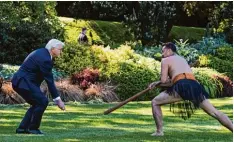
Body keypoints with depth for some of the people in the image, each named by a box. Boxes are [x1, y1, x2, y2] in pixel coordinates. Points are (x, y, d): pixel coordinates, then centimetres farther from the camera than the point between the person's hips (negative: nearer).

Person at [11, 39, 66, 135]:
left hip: (19, 81, 10)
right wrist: (58, 100, -12)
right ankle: (33, 128, 0)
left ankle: (22, 128, 13)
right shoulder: (45, 59, -17)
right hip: (23, 82, -10)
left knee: (37, 103, 14)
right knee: (43, 101, -9)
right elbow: (49, 81, -16)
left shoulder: (42, 52, 13)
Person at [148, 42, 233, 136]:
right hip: (194, 85, 6)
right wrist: (156, 83, 42)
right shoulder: (182, 59, 35)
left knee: (155, 102, 11)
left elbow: (164, 81, 9)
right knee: (214, 112, 8)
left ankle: (159, 131, 2)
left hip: (182, 86, -6)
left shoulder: (165, 60, 16)